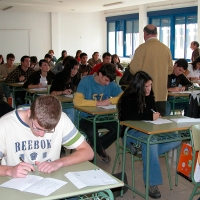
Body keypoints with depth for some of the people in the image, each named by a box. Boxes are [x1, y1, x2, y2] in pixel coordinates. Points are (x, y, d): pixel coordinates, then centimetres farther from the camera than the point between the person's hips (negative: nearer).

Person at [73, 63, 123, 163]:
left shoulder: (111, 84, 1)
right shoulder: (86, 81, -13)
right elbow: (77, 101, -27)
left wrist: (110, 101, -21)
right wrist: (98, 103, -27)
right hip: (86, 117, -4)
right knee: (92, 132, -35)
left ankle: (95, 148, 3)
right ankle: (102, 153, 1)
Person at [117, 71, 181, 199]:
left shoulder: (149, 96, 10)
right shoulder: (128, 98, -10)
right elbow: (128, 117, -24)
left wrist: (156, 115, -2)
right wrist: (150, 116, -23)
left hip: (147, 130, 7)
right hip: (131, 132, -7)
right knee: (150, 140, -40)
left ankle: (148, 157, -17)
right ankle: (152, 183, -33)